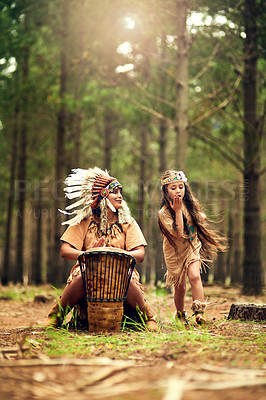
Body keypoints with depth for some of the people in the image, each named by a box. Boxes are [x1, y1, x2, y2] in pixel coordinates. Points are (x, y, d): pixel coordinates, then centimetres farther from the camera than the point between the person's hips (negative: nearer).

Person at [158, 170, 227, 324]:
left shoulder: (190, 204, -2)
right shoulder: (164, 212, -18)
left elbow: (201, 219, 19)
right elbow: (178, 233, -28)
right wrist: (177, 211, -29)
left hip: (192, 248, 2)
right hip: (175, 252, -2)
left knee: (195, 276, -22)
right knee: (180, 287, 4)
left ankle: (199, 312, -24)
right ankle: (180, 314, 30)